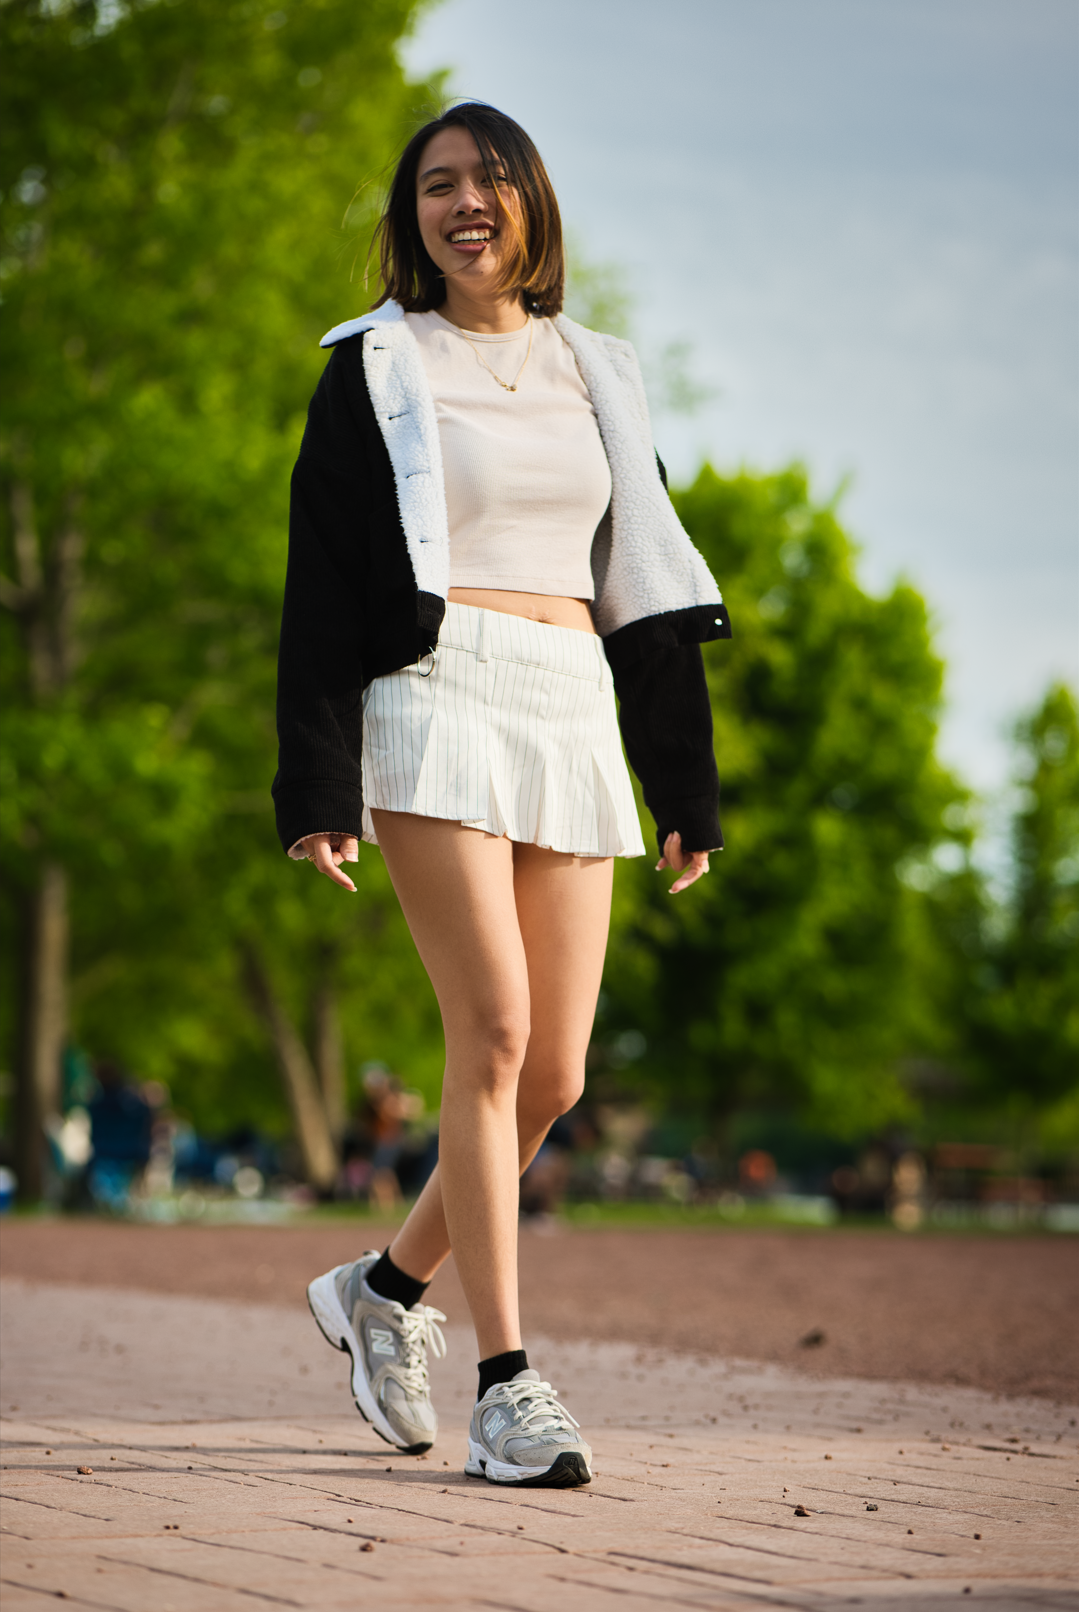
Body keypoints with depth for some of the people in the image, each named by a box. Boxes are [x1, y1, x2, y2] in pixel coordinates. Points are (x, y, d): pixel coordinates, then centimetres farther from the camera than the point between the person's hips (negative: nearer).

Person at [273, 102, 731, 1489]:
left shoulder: (592, 372, 19)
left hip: (574, 716, 5)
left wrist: (685, 787, 13)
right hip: (435, 699, -4)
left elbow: (646, 582, 18)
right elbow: (320, 586, 1)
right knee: (495, 1032, -17)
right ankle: (506, 1384, -15)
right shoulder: (375, 369, 7)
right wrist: (316, 787, -9)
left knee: (557, 1072, 0)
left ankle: (388, 1285, 22)